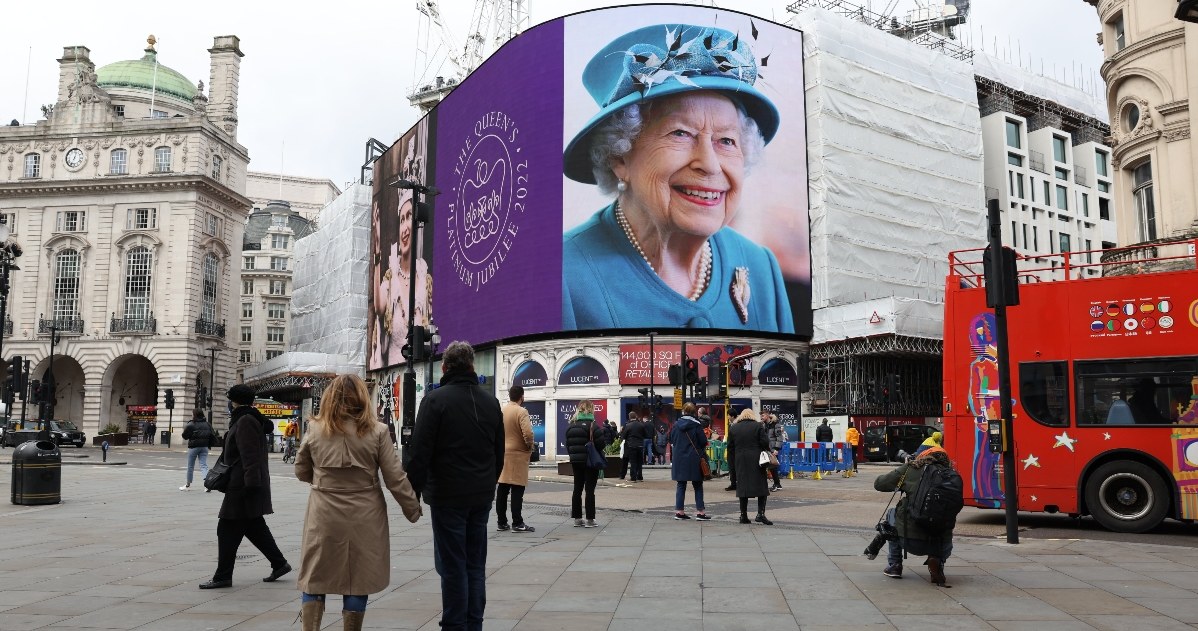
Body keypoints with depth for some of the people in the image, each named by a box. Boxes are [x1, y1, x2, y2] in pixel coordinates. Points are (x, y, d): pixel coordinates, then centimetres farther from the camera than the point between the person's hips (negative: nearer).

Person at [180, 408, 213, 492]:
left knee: (190, 466, 11)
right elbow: (211, 435, 6)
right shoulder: (207, 424, 4)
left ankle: (188, 485, 23)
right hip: (204, 447, 4)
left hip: (193, 447, -4)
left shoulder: (190, 425, -12)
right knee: (204, 465, 1)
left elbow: (185, 436, -4)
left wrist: (184, 429, 12)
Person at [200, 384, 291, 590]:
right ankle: (279, 563, 22)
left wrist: (251, 483, -27)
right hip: (248, 485, 10)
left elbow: (249, 455, -23)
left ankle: (223, 576, 3)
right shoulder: (252, 419, 16)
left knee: (228, 530, -3)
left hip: (242, 486, -10)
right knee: (255, 527, 16)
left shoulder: (245, 421, -15)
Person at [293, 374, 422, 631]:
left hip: (324, 515, 1)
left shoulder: (315, 429, -1)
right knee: (358, 581, 10)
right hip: (364, 517, -1)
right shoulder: (376, 431, -7)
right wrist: (413, 508, 8)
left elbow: (301, 471, 11)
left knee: (314, 579, 13)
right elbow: (395, 478, -4)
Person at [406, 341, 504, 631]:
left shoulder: (435, 399, -9)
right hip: (482, 496, 5)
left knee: (452, 566, 1)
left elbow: (420, 450, -13)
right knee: (476, 564, 12)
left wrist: (414, 490, -6)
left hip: (448, 495, -5)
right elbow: (499, 451, 15)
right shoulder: (491, 401, 9)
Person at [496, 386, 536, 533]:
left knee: (502, 490, 9)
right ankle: (517, 523, -1)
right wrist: (531, 446, -4)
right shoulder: (521, 412, -12)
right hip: (517, 455, -6)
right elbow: (527, 434, -21)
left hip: (502, 454, 7)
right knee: (517, 490, -3)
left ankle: (502, 522, 14)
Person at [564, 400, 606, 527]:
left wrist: (573, 455, 13)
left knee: (577, 489, 11)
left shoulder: (571, 425, 7)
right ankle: (590, 520, 0)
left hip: (575, 461, 6)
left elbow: (567, 444, 8)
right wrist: (597, 451, 1)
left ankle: (577, 519, 14)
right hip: (590, 461, -6)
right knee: (589, 490, -1)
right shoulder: (592, 424, -12)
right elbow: (601, 441, -18)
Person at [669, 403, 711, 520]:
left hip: (679, 460, 3)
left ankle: (679, 511, 10)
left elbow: (671, 441, 8)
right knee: (698, 486, 6)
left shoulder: (676, 425, 1)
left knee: (680, 486, 10)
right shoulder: (696, 425, -10)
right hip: (694, 460, -3)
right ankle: (700, 511, 4)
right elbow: (704, 442, -9)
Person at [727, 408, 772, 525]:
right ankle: (761, 513, -8)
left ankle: (743, 515, 10)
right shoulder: (758, 426, -1)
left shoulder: (733, 428, 7)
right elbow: (765, 442, -7)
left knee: (743, 487, 8)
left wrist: (731, 464, 9)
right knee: (761, 486, 3)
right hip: (756, 461, -3)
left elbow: (730, 448, 6)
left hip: (740, 462, 3)